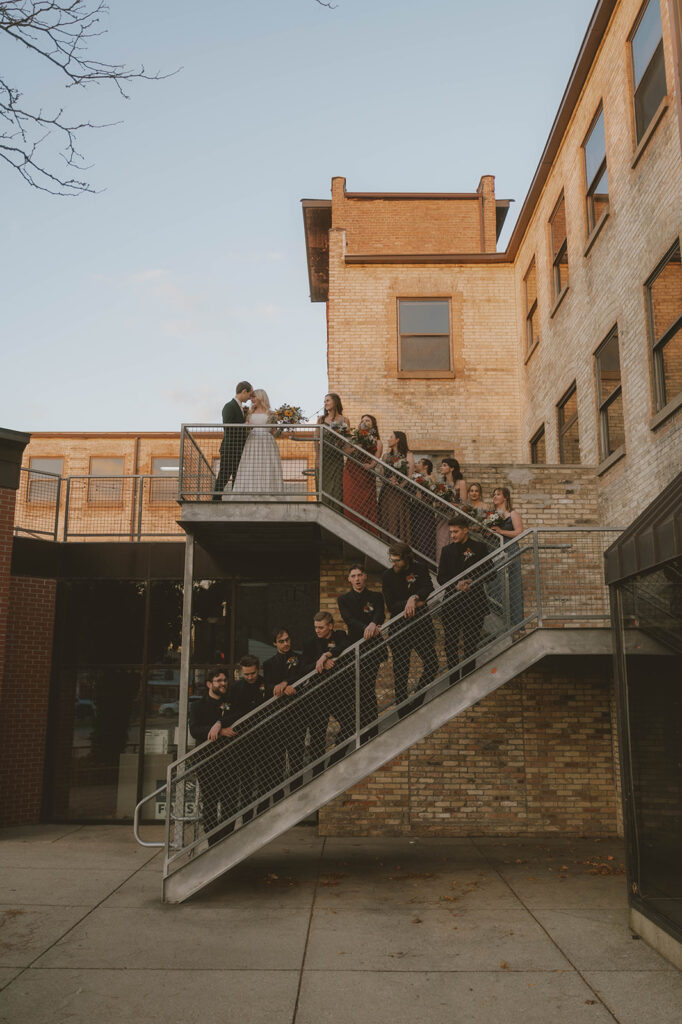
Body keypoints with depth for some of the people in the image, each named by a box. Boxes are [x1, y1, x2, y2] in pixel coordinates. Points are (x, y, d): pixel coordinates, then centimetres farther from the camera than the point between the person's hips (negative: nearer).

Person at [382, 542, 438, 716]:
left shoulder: (420, 569, 1)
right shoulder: (388, 576, -3)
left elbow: (428, 588, -15)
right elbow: (391, 605, -8)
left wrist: (414, 598, -33)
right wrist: (416, 604, -15)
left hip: (421, 623, 2)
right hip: (399, 627, -1)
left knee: (432, 664, -3)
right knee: (401, 670, 1)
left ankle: (417, 700, 14)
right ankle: (402, 707, 10)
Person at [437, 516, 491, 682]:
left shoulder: (479, 547, 2)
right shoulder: (447, 550, 9)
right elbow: (441, 578, 7)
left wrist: (470, 582, -13)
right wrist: (456, 585, -12)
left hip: (473, 603, -2)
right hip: (452, 603, 2)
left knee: (471, 644, 3)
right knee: (450, 645, 2)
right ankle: (453, 682, 10)